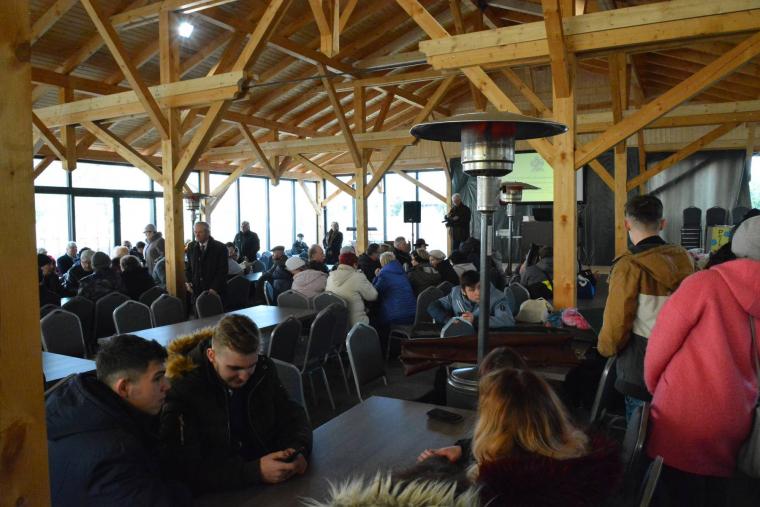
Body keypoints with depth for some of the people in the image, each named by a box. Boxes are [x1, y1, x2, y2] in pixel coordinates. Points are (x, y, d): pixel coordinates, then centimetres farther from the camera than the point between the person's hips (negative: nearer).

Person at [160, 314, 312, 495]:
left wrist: (299, 450, -15)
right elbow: (186, 467, -21)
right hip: (214, 495, -3)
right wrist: (255, 472, -29)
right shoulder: (181, 388, -17)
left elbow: (291, 414, 5)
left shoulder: (263, 369, -2)